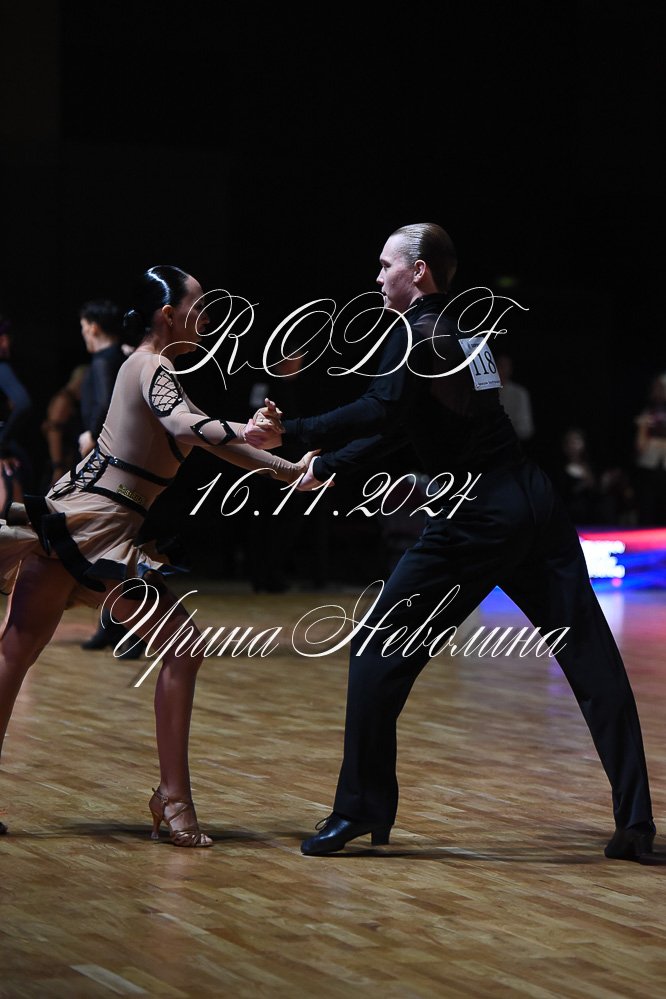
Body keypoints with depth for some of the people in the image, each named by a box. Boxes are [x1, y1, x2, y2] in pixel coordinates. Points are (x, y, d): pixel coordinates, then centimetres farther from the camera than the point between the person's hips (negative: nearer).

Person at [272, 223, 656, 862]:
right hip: (536, 503, 8)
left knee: (380, 648, 3)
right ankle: (636, 820, 3)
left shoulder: (418, 331, -5)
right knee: (589, 656, 5)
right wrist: (328, 466, 26)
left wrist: (298, 430, -15)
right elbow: (398, 424, 25)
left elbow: (382, 410, -22)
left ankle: (362, 810, 2)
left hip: (479, 517, -8)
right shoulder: (462, 329, 19)